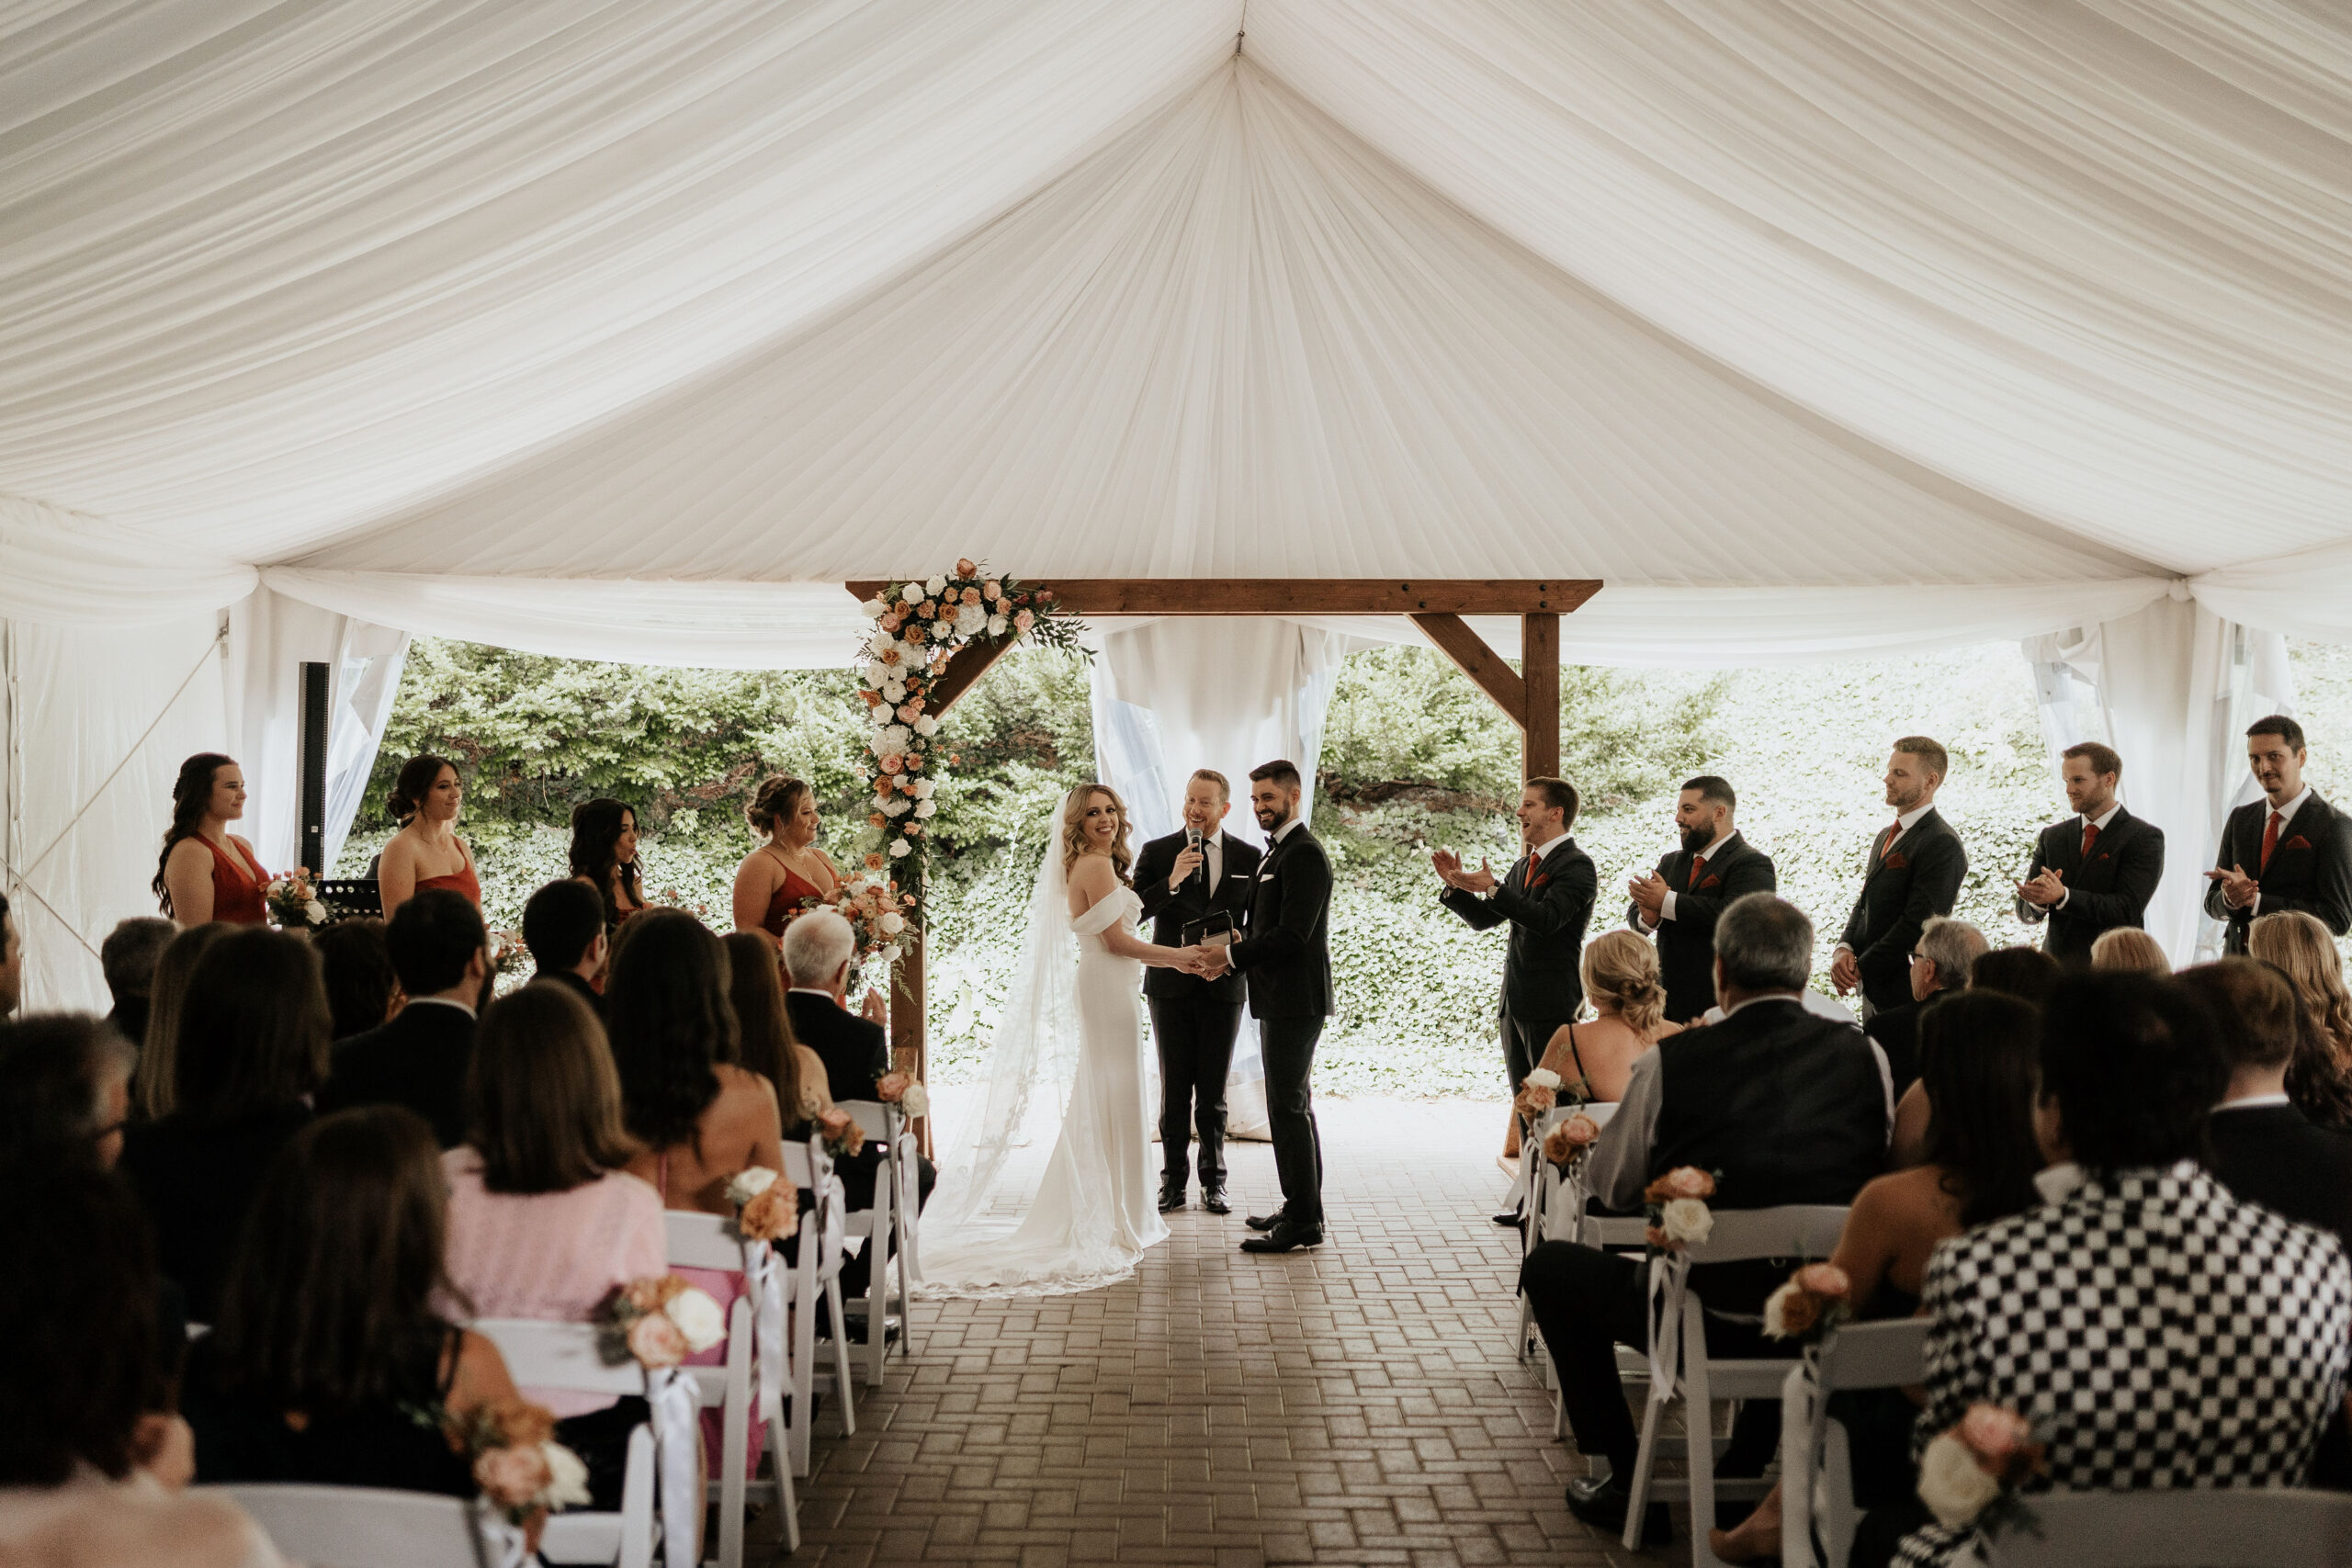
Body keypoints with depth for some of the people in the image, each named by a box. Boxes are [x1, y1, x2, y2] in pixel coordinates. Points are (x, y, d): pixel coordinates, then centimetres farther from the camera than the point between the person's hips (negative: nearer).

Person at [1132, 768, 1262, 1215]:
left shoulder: (1248, 857, 4)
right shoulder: (1156, 853, 1)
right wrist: (1171, 882, -23)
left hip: (1223, 984, 1)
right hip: (1171, 985, 0)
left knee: (1213, 1093, 6)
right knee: (1174, 1090, 4)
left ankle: (1213, 1183, 14)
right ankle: (1173, 1182, 12)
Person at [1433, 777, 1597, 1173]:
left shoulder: (1576, 865, -9)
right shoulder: (1523, 866, 19)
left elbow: (1546, 917, -24)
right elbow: (1483, 919, 19)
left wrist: (1493, 888, -27)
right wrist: (1455, 885, 4)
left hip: (1551, 1005, -9)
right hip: (1515, 1003, 9)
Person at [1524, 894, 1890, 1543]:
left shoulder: (1670, 1063, -12)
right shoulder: (1866, 1054, -4)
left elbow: (1608, 1185, 2)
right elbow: (1877, 1166, 12)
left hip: (1708, 1323, -4)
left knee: (1550, 1266, 19)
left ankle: (1627, 1487, 20)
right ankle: (1748, 1471, 41)